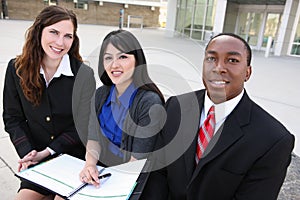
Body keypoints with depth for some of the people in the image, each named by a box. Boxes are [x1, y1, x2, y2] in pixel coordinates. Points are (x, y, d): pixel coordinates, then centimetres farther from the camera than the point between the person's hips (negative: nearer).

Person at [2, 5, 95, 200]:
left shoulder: (84, 74, -12)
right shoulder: (17, 69, -3)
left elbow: (84, 124, -8)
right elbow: (13, 119, 2)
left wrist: (47, 152, -13)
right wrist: (28, 153, -12)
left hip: (75, 158, -2)